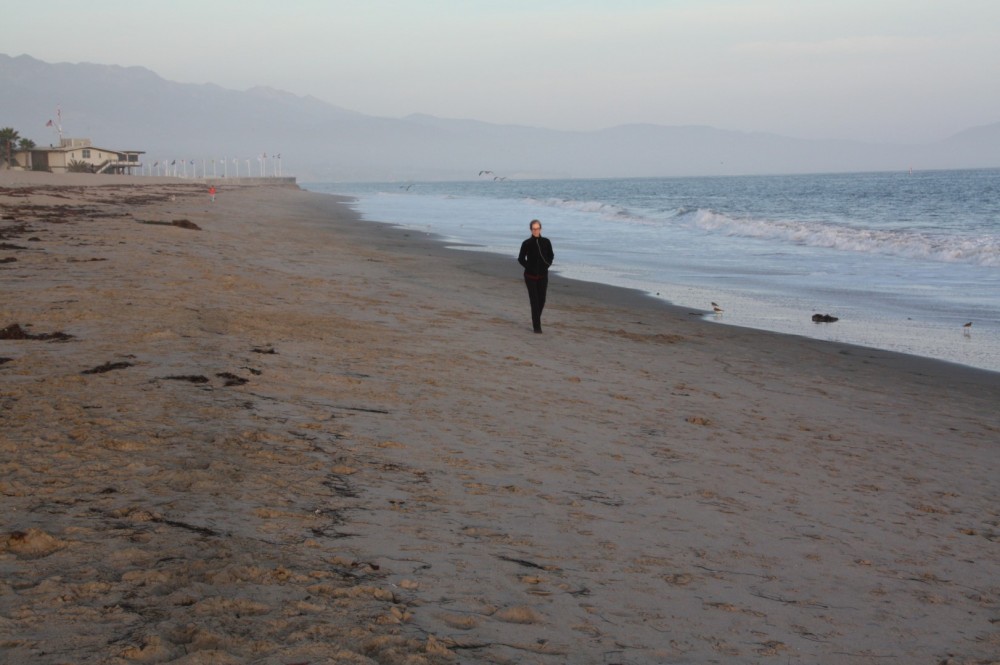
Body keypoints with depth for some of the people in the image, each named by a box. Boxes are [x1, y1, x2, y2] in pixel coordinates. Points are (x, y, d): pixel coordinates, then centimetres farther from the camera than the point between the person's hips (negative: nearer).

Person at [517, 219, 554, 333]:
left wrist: (546, 266, 0)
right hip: (530, 276, -3)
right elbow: (521, 259, 1)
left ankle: (536, 318, 34)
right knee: (534, 301, -7)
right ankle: (537, 326, -2)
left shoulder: (546, 242, -2)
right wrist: (529, 267, -6)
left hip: (543, 276, 3)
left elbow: (551, 256, 12)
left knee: (541, 301, 6)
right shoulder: (526, 243, -9)